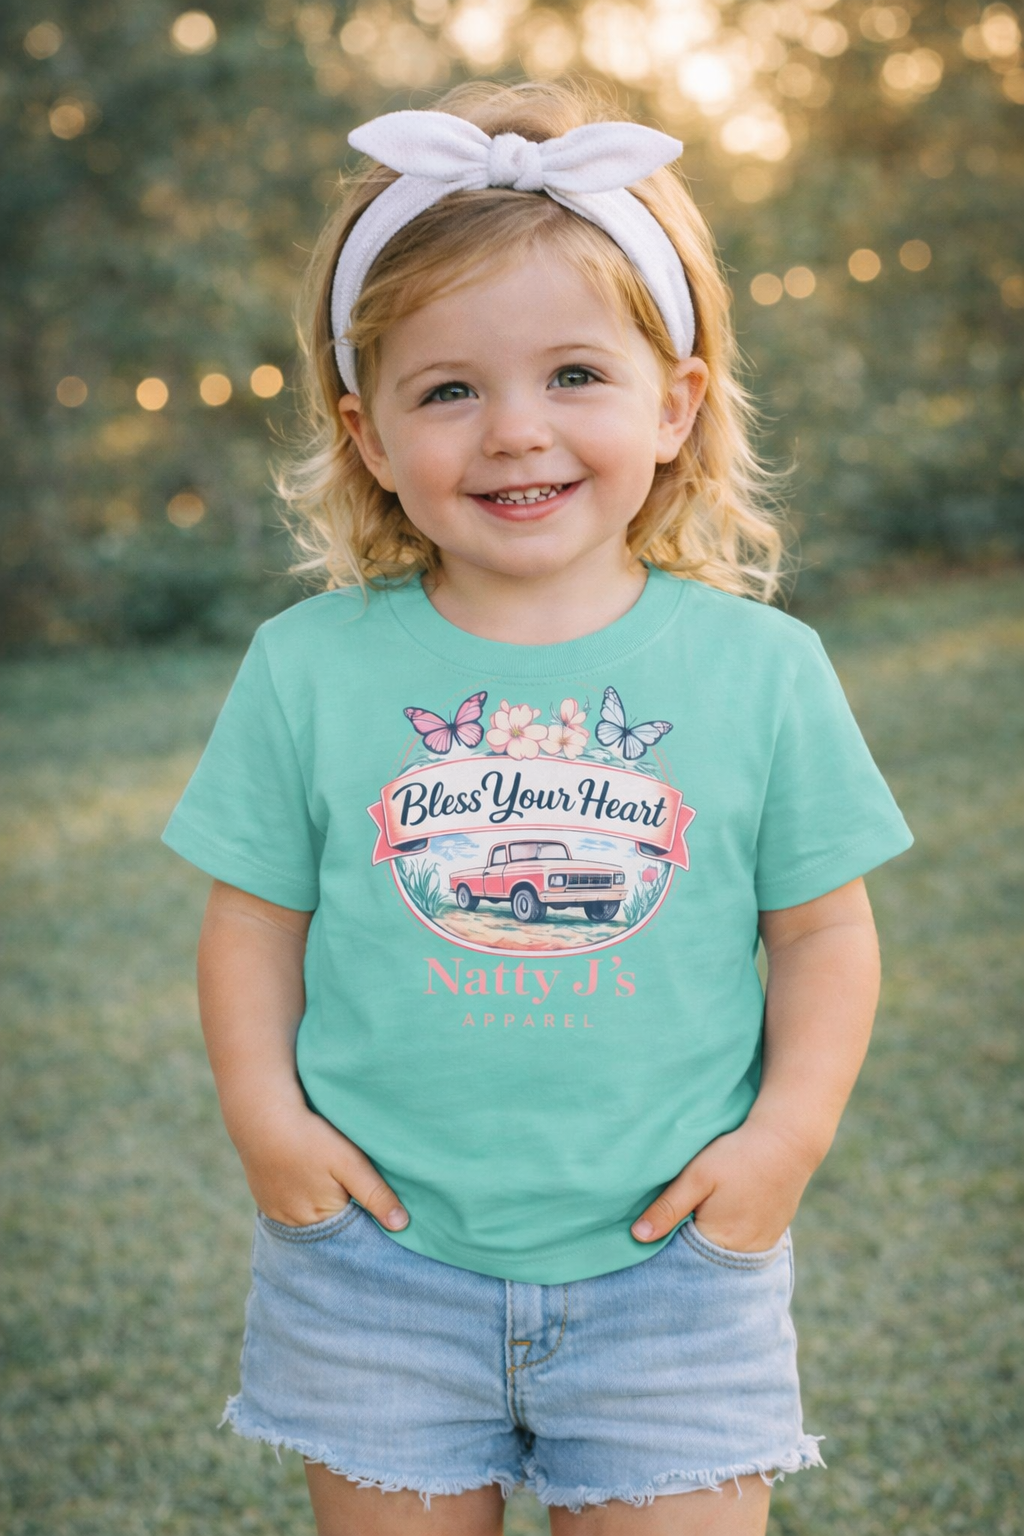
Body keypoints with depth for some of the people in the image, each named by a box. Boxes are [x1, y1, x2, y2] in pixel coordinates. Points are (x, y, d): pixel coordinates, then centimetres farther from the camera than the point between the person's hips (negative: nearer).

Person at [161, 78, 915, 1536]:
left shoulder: (762, 667, -5)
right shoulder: (309, 667, -4)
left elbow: (825, 929, 2)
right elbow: (255, 917, 4)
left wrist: (789, 1129, -8)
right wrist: (264, 1110, -8)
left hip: (669, 1269, 0)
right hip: (379, 1266, 1)